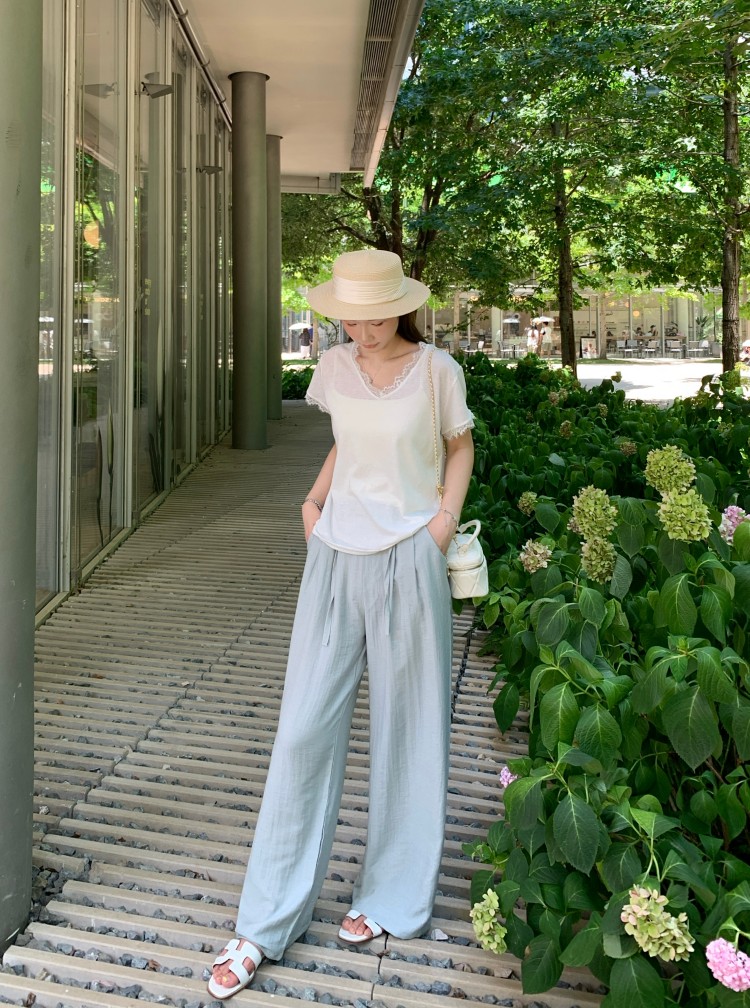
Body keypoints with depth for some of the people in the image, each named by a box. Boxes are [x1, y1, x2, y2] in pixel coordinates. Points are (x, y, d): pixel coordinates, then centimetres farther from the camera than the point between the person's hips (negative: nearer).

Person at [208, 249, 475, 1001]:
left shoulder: (435, 370, -4)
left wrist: (447, 512, -4)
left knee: (406, 729, 7)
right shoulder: (335, 368, 4)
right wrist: (316, 497, 7)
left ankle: (391, 899, 26)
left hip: (407, 559, -3)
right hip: (336, 553, 3)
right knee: (305, 726, 1)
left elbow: (460, 446, 9)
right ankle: (266, 923, 12)